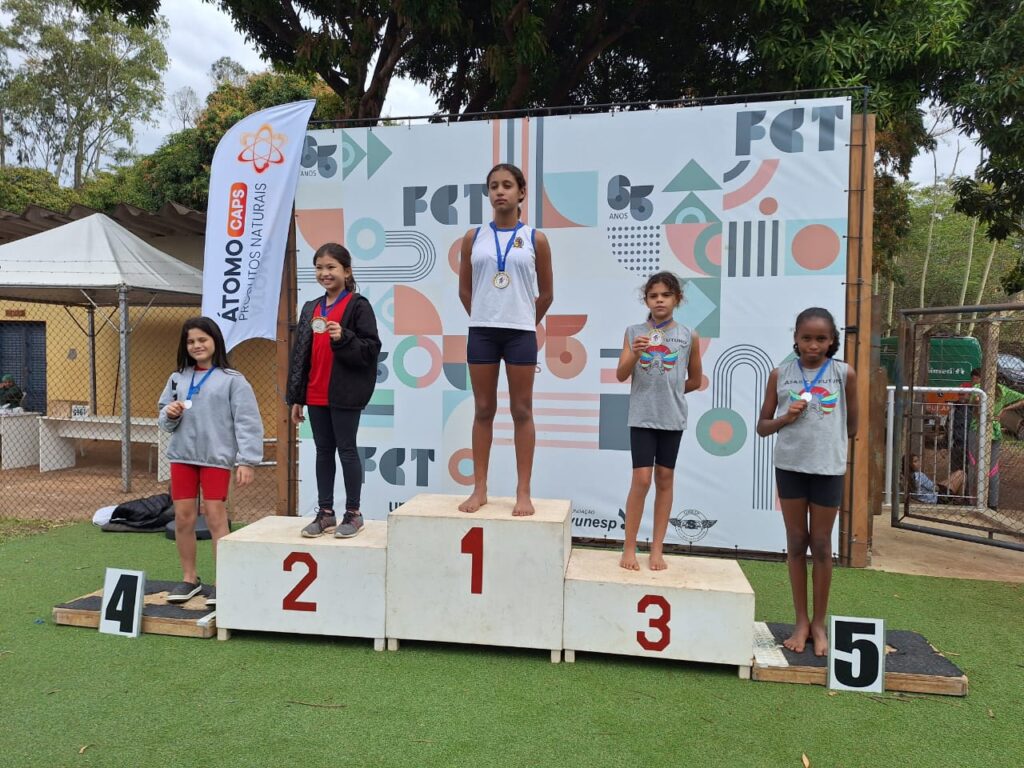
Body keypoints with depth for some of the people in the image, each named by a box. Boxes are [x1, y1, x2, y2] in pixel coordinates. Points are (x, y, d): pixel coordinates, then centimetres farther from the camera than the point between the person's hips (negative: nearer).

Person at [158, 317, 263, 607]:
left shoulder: (232, 380, -3)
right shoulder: (177, 378, 12)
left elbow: (247, 422, -8)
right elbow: (164, 421, 18)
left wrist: (247, 460, -15)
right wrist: (169, 414, -6)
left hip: (217, 456, -5)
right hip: (181, 455, 5)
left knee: (215, 517, -5)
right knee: (183, 518, 7)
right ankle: (189, 579, 22)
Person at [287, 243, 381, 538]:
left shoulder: (358, 305, -6)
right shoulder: (311, 308, 13)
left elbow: (371, 348, -10)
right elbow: (300, 354, 13)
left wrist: (343, 338, -26)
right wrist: (295, 398, 10)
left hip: (345, 394, -6)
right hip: (315, 395, 6)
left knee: (346, 450, 0)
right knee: (323, 452, 11)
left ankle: (353, 513, 12)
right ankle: (325, 513, 20)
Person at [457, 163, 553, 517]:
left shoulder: (535, 239, 1)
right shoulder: (473, 237, 5)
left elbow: (546, 294, 8)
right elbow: (464, 289, 13)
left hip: (520, 333, -1)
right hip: (481, 331, 2)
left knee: (522, 411, 3)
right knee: (483, 410, 7)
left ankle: (523, 492, 9)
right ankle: (479, 489, 14)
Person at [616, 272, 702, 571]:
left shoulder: (688, 336, 2)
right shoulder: (634, 332, 0)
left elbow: (695, 380, 13)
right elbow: (621, 375, -4)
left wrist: (670, 392, 8)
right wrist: (635, 352, -19)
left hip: (672, 417, 2)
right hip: (642, 416, -2)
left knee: (665, 479, 8)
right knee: (641, 479, -6)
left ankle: (657, 548, 17)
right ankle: (629, 547, 7)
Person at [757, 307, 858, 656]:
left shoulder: (844, 374, -2)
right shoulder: (780, 374, 0)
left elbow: (852, 426, 8)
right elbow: (762, 427, 3)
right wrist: (786, 419, -13)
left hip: (828, 468, -1)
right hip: (789, 466, 1)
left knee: (821, 545, 8)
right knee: (796, 543, 9)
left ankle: (819, 624, 22)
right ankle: (801, 622, 21)